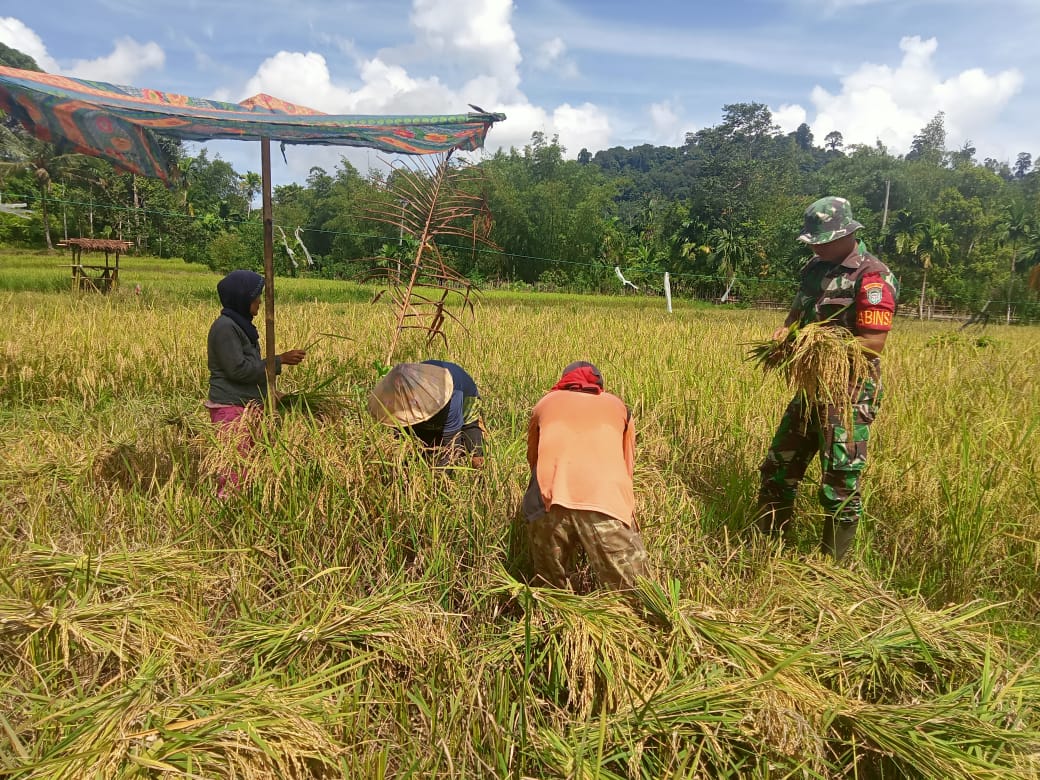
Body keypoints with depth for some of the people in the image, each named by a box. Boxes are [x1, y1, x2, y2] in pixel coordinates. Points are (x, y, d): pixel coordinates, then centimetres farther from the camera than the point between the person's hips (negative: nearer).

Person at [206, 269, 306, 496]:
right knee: (234, 470, -9)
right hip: (231, 409, -9)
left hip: (249, 407, 9)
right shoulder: (225, 327, -13)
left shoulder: (240, 325, 17)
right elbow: (238, 369, -19)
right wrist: (279, 361, -16)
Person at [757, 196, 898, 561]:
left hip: (850, 396, -8)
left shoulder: (872, 278, -14)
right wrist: (786, 330, -1)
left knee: (840, 486, -1)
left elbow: (873, 343, -20)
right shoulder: (815, 268, 10)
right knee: (777, 471, 14)